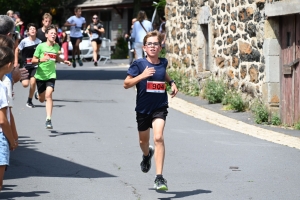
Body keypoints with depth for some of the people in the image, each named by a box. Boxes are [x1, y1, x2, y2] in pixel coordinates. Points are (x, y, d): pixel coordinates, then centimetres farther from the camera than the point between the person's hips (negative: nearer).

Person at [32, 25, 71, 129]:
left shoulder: (56, 46, 1)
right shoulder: (41, 46, -11)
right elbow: (33, 60, -9)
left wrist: (64, 61, 8)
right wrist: (41, 60, -28)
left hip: (51, 75, 1)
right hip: (40, 75, -1)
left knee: (48, 95, -21)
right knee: (42, 99, 14)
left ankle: (48, 119, -19)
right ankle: (38, 94, 54)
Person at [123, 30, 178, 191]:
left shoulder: (163, 63, 0)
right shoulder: (139, 64, -10)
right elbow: (126, 84, -11)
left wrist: (171, 83, 6)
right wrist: (142, 76, -24)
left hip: (160, 107, 0)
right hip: (143, 108, 0)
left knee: (158, 137, -22)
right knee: (144, 140, 20)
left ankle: (159, 178, -22)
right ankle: (147, 155, 60)